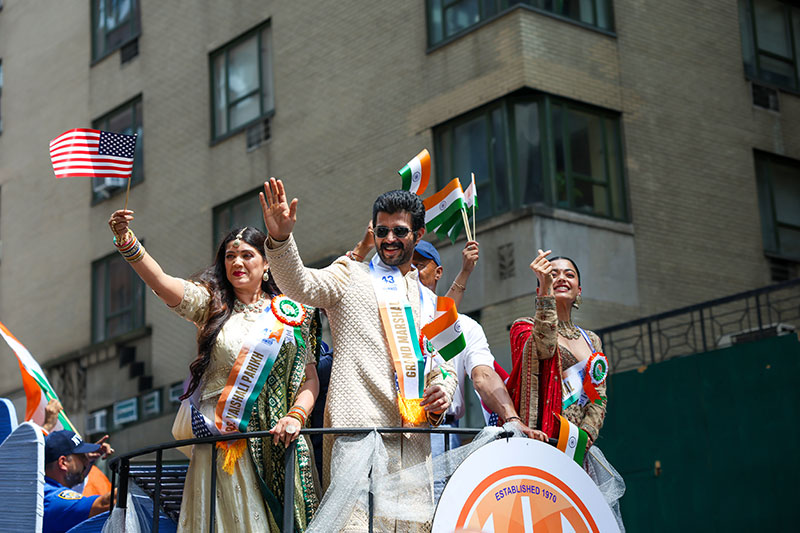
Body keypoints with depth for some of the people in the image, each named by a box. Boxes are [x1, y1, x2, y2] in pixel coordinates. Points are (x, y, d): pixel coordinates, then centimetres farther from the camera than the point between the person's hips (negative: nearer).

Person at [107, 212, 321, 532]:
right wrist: (127, 242, -25)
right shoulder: (211, 304, 7)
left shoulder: (291, 315, 10)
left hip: (273, 442, 1)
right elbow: (159, 281, -9)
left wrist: (295, 416, -11)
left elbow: (309, 377, 7)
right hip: (219, 441, -1)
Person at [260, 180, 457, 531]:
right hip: (358, 428, -5)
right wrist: (280, 239, -27)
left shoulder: (430, 302, 26)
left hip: (413, 438, 5)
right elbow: (302, 286, -8)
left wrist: (443, 393, 5)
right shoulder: (351, 275, 11)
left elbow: (444, 365, 29)